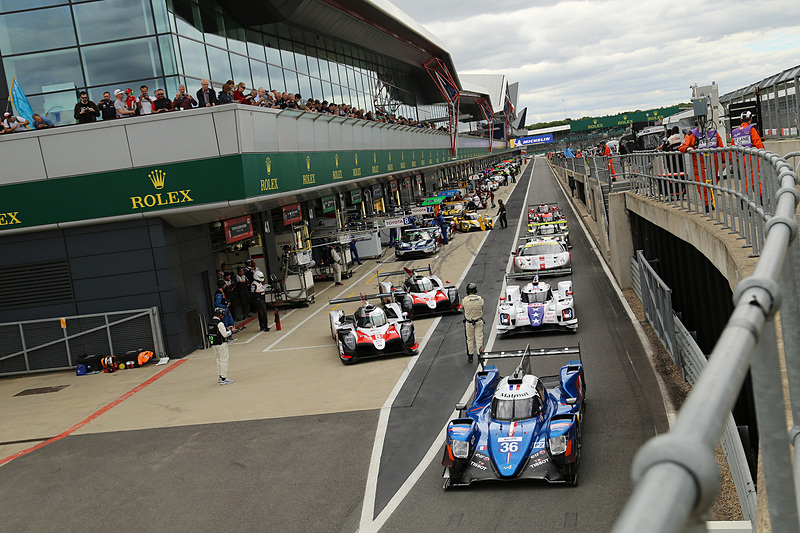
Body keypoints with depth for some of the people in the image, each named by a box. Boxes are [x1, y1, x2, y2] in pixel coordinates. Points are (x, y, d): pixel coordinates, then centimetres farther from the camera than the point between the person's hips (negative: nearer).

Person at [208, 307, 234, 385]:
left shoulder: (211, 323, 8)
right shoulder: (219, 323, -19)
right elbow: (225, 334, -19)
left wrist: (226, 329, 15)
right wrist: (231, 331, -2)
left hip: (214, 344, 9)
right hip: (221, 344, -9)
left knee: (219, 360, 17)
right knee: (224, 360, -3)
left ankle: (220, 377, 24)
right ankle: (223, 379, -3)